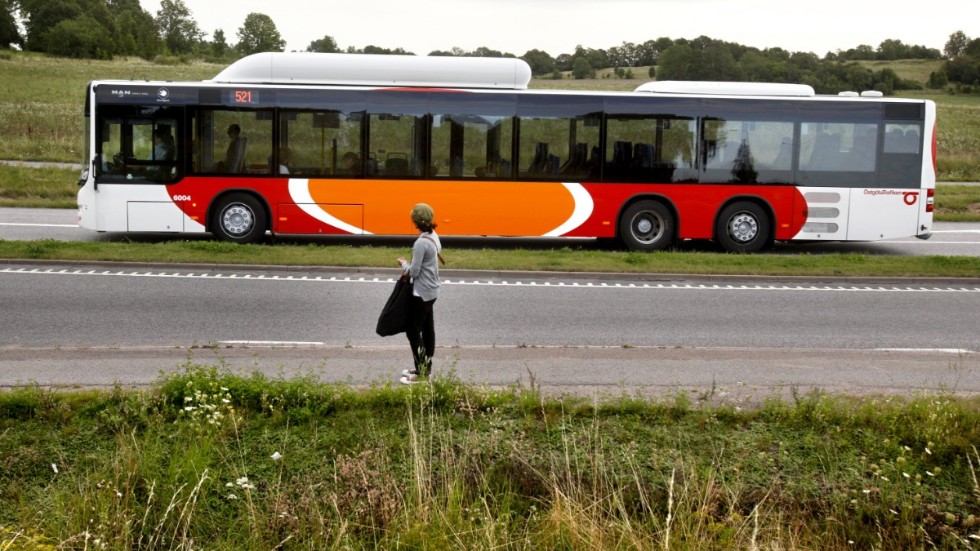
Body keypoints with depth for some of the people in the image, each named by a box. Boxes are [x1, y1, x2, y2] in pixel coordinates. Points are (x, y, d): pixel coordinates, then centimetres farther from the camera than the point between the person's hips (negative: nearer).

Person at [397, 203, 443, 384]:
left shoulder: (421, 243, -24)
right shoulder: (434, 237, 6)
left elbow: (414, 271, -21)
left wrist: (403, 263, -1)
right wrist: (408, 268, 9)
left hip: (422, 293, -9)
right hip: (432, 291, 9)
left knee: (413, 331, 0)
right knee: (427, 330, 16)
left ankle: (421, 374, 4)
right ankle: (425, 368, 26)